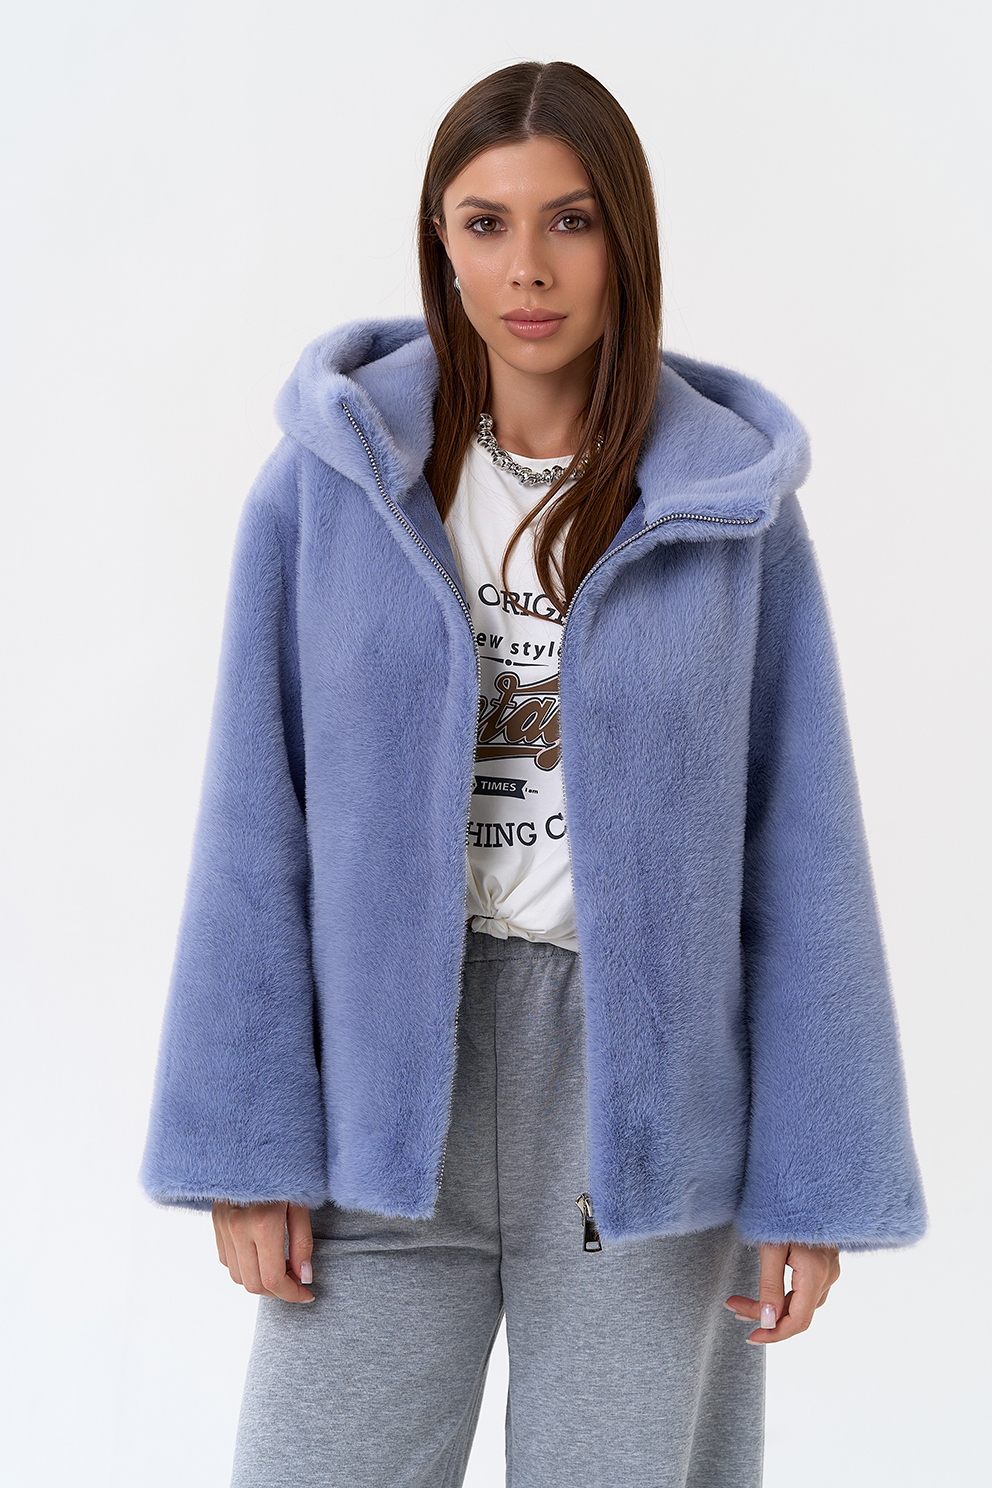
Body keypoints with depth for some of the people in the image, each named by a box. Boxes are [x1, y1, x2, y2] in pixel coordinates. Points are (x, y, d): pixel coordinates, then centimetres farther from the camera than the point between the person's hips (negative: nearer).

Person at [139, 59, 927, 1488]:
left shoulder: (734, 506, -1)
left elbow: (799, 847, 0)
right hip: (388, 1089, 0)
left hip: (646, 1102, 0)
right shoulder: (332, 478, -1)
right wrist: (242, 1141, -5)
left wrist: (817, 1180, -3)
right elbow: (260, 825, 0)